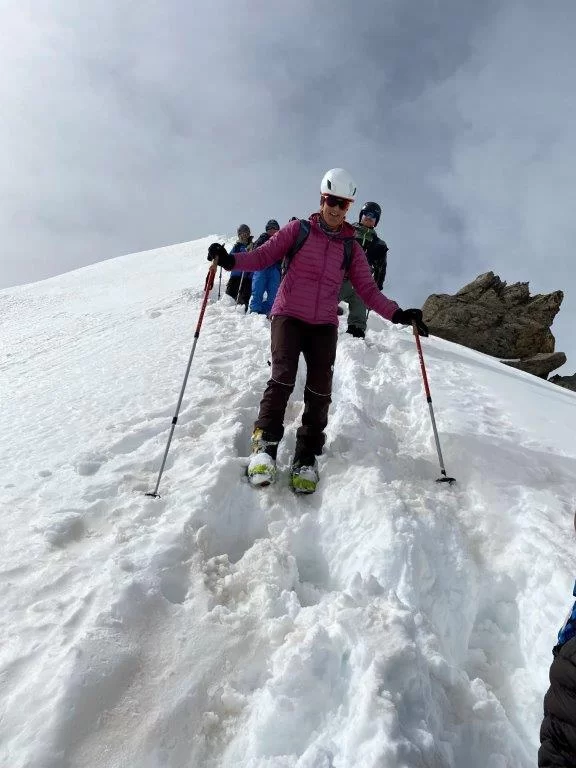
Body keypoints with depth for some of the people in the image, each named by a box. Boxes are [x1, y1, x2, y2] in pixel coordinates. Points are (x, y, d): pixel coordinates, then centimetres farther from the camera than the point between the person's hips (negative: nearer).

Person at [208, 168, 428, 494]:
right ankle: (266, 443, -8)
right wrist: (230, 260, -16)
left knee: (320, 390, -7)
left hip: (325, 325, 2)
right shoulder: (298, 230, 5)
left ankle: (307, 457, 4)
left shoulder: (352, 248, 10)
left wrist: (397, 314, -7)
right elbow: (264, 256, 1)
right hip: (289, 316, -2)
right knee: (283, 377, -21)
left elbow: (368, 290, 7)